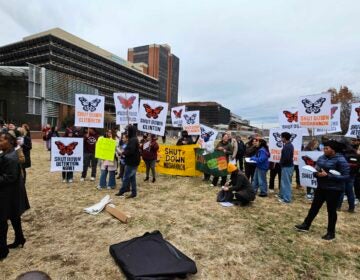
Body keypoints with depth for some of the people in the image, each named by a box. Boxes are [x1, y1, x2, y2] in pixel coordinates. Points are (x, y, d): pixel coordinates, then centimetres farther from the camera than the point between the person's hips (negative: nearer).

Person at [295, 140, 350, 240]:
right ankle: (306, 225, 26)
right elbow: (316, 170, 12)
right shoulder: (321, 158, 4)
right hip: (321, 187, 6)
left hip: (334, 189, -6)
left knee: (331, 210, 7)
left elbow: (345, 177, -19)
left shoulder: (341, 160, -16)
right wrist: (317, 174, -12)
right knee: (314, 206, 13)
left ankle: (331, 232, 24)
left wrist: (327, 175, -25)